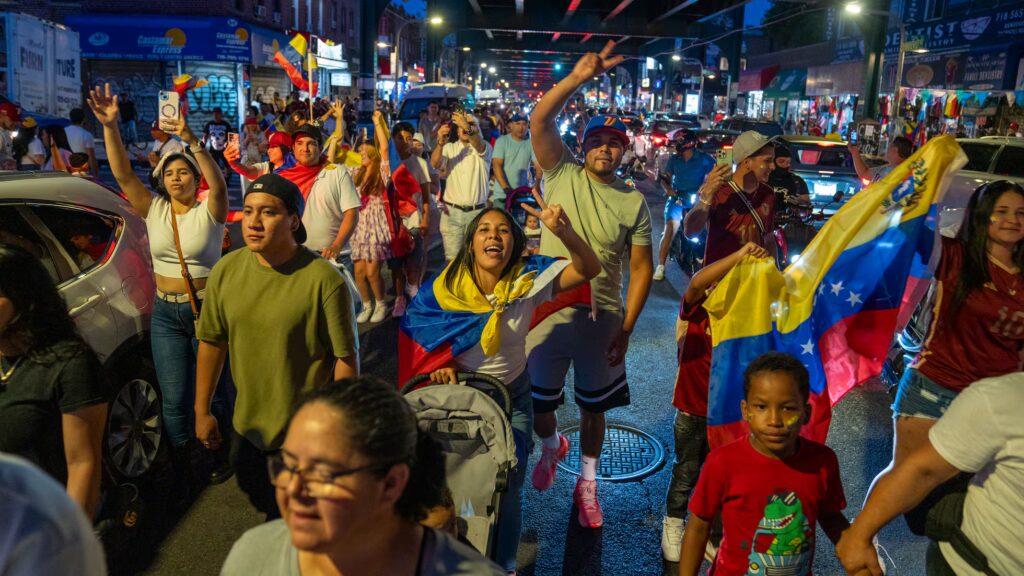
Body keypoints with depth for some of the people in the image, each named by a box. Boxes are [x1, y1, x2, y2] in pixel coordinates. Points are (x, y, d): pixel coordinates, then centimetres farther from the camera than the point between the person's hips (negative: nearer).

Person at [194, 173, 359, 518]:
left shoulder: (324, 280, -22)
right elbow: (212, 343, 3)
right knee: (259, 499, 26)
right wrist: (202, 411, 7)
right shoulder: (226, 271, -7)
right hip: (248, 423, 5)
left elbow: (346, 358, -16)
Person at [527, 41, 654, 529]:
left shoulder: (634, 203, -3)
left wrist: (626, 327, -8)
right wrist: (578, 78, -30)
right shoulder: (562, 174, -4)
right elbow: (539, 121, -18)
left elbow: (641, 268, -3)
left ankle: (587, 483, 36)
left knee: (593, 407, 14)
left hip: (602, 318, 0)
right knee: (536, 401, 14)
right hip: (548, 311, 0)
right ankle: (552, 446, 48)